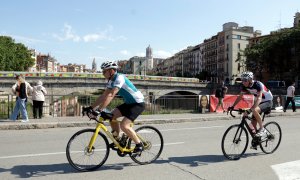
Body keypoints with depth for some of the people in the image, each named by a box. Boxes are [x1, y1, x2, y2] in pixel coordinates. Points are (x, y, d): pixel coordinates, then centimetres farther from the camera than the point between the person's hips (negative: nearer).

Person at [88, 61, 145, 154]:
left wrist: (100, 110, -36)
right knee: (111, 116, -1)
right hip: (128, 103, 9)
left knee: (124, 125, -20)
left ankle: (139, 144, 0)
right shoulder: (111, 81, 6)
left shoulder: (119, 78, -23)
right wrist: (91, 107, -1)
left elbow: (111, 95, -33)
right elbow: (103, 96, 6)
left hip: (138, 103, -9)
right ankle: (117, 140, 14)